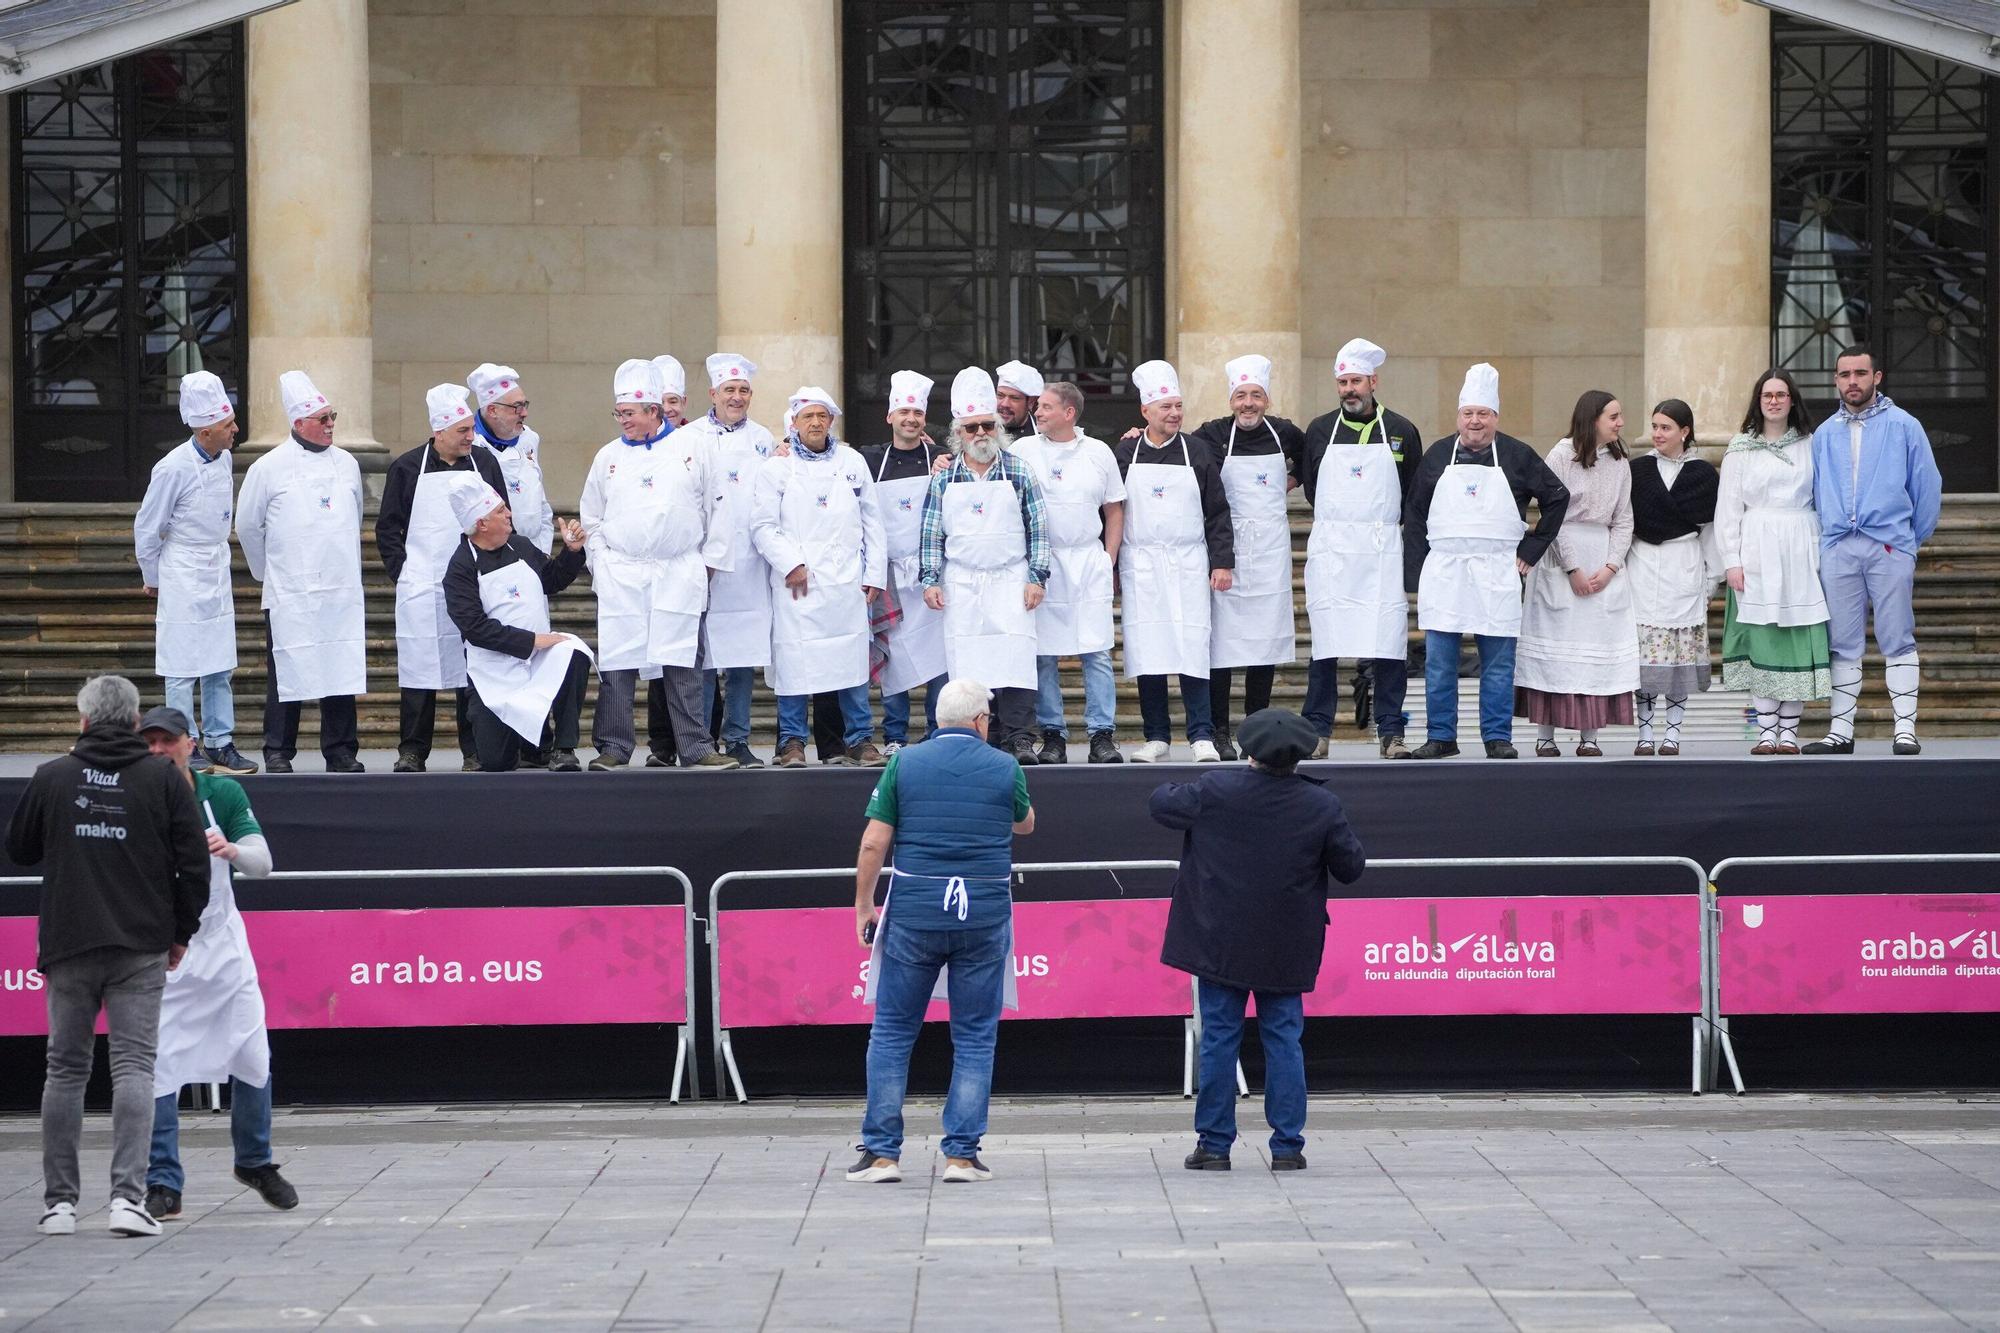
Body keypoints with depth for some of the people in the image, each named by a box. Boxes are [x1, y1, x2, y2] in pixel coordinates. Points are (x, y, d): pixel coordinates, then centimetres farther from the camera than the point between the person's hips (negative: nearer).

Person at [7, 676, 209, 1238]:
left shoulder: (52, 777, 2)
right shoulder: (164, 778, -1)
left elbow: (18, 849, 15)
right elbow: (194, 863, -1)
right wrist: (181, 932, 10)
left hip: (68, 945, 1)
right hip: (141, 948, -1)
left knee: (65, 1069, 10)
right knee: (134, 1067, -2)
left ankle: (59, 1201, 11)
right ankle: (128, 1196, -13)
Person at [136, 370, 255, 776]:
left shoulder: (224, 459, 4)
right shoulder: (174, 468, -17)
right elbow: (146, 529, -6)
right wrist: (154, 579, 4)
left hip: (217, 576, 7)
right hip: (182, 580, -7)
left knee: (219, 666, 8)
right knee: (183, 668, -2)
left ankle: (220, 743, 12)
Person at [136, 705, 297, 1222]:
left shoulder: (223, 793, -2)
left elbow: (262, 863, -7)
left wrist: (230, 849, -29)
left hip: (223, 946, 2)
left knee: (253, 1059, 5)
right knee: (157, 1067, -8)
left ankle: (255, 1162, 26)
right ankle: (163, 1184, 0)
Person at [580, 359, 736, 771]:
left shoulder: (692, 447, 6)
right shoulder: (609, 456, 12)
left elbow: (712, 508, 10)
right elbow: (591, 518, 18)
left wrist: (707, 559, 8)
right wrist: (600, 563, 8)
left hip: (680, 575, -1)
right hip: (621, 577, 1)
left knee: (683, 663, -1)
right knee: (617, 663, -2)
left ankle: (695, 747, 2)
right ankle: (614, 746, 4)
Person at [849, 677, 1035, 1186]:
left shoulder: (904, 763, 0)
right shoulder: (1005, 767, 1)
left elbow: (873, 844, -2)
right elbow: (1026, 824, 20)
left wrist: (864, 907, 7)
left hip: (914, 915, 0)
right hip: (985, 916, 0)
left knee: (892, 1033, 8)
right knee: (975, 1038, 8)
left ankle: (882, 1153, 5)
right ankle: (962, 1154, 4)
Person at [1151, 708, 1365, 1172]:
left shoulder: (1215, 792, -13)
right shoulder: (1322, 806, -10)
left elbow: (1160, 803, 2)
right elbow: (1351, 867, 0)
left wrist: (1173, 789, 24)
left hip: (1221, 943, -1)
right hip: (1286, 950, 1)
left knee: (1218, 1039, 6)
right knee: (1283, 1039, 8)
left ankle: (1214, 1145, 8)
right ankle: (1287, 1146, 7)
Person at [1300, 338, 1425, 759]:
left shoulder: (1402, 432, 7)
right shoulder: (1319, 430, 8)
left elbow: (1415, 498, 13)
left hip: (1385, 551, 0)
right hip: (1330, 551, 0)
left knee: (1389, 644, -4)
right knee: (1325, 644, -2)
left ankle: (1391, 733, 1)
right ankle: (1317, 732, 2)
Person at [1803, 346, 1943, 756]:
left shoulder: (1903, 426, 3)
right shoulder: (1824, 434, 14)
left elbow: (1928, 487, 4)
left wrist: (1913, 539, 7)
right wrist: (1827, 534, 12)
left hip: (1890, 548, -3)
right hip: (1837, 549, 3)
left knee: (1898, 641, -3)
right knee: (1842, 644, 4)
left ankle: (1905, 729, -3)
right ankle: (1840, 730, 7)